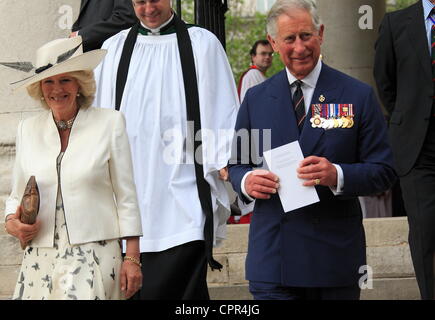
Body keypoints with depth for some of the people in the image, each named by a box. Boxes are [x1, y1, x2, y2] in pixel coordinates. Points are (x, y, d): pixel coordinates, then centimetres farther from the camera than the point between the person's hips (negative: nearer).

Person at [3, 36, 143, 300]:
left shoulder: (109, 123, 2)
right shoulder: (28, 129, 13)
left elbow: (126, 196, 3)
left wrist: (133, 258, -2)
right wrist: (12, 222, -3)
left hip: (94, 256, -3)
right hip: (40, 257, 4)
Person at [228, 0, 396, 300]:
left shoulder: (359, 96, 2)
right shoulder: (256, 98, 10)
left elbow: (384, 170, -1)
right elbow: (236, 164, 16)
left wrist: (337, 175, -19)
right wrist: (247, 180, -8)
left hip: (335, 253, -1)